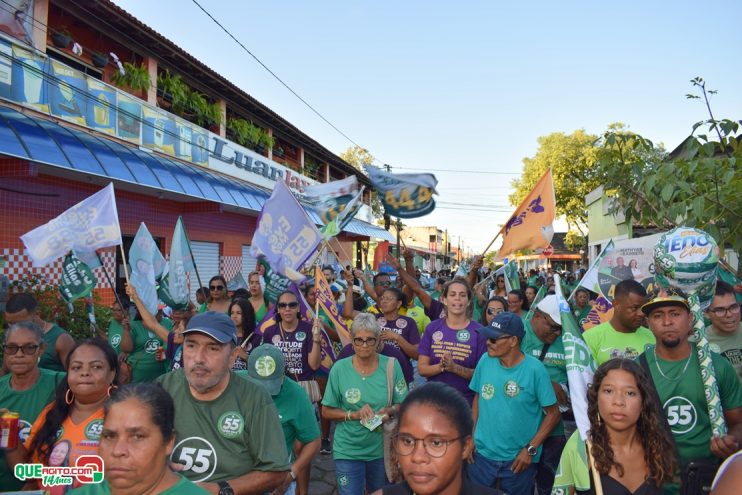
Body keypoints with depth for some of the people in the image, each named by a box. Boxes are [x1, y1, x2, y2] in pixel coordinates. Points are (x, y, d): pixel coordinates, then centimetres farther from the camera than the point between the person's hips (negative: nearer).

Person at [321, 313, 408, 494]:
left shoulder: (391, 366, -9)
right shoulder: (339, 368, -11)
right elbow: (327, 412, -5)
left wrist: (390, 410, -21)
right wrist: (354, 415, -20)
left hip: (382, 449, 2)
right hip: (348, 451, -1)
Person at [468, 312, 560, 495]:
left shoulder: (534, 369, -18)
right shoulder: (485, 361, -6)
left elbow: (553, 413, -11)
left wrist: (530, 449, -13)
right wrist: (471, 435, 1)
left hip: (518, 459, -3)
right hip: (482, 454, 3)